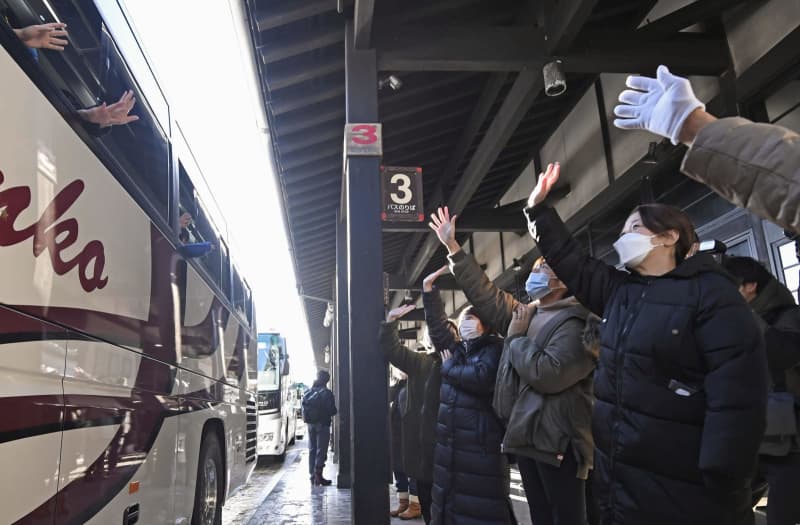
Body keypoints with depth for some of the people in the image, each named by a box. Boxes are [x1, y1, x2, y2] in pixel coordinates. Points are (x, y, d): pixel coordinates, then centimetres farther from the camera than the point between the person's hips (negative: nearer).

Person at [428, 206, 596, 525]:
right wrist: (453, 248, 13)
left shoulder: (575, 323, -14)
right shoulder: (525, 314, 11)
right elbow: (486, 295, 15)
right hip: (525, 435, 8)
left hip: (558, 441, -8)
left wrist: (516, 337, -10)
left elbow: (547, 374, -26)